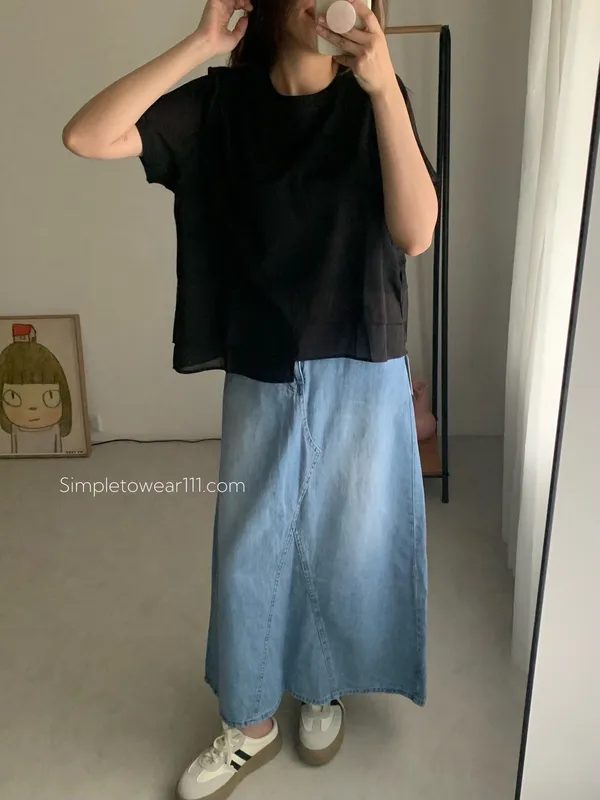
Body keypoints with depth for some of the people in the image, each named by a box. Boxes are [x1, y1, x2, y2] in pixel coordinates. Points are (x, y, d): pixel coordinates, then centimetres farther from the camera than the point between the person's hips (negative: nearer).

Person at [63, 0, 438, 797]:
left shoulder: (375, 101, -4)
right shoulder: (221, 101, -2)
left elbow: (414, 233, -18)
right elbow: (86, 137, -13)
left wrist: (384, 87, -25)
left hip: (360, 375, -1)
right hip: (261, 376, 1)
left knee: (348, 544, 14)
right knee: (250, 551, 12)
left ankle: (325, 691, 44)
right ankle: (249, 723, 37)